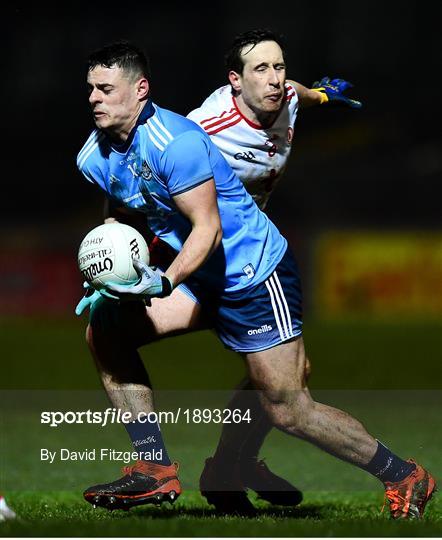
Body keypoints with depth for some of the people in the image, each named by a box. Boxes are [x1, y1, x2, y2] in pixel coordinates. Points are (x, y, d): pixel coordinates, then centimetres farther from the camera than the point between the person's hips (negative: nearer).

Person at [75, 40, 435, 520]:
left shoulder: (173, 141, -24)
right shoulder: (94, 158, 1)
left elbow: (208, 228, -26)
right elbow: (122, 216, 18)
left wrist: (164, 282, -39)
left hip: (255, 274, -8)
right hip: (201, 279, 9)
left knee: (287, 411, -8)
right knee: (104, 331, -4)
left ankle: (404, 478, 9)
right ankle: (155, 470, -1)